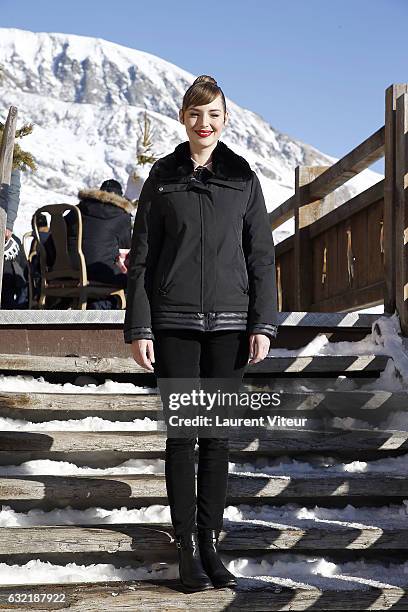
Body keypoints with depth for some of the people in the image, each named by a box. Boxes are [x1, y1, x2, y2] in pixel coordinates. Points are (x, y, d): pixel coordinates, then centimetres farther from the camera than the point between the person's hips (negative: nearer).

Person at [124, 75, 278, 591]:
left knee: (217, 435, 5)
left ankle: (210, 544, 13)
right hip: (174, 322, -1)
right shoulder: (162, 177, 6)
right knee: (181, 433, 0)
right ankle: (187, 548, 8)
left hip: (229, 322, 1)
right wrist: (138, 327, -4)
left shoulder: (243, 177, 7)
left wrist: (263, 323, -2)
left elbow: (261, 254, 6)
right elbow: (141, 255, 4)